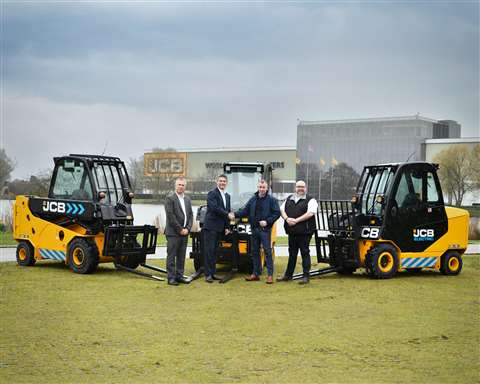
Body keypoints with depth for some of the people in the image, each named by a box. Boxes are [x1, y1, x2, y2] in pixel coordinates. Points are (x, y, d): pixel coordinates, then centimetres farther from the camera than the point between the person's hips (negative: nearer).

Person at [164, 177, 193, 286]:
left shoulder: (187, 199, 15)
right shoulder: (170, 198, -7)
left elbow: (190, 215, 13)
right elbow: (170, 216, -13)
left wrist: (187, 229, -2)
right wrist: (180, 229, -13)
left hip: (184, 233, 6)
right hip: (173, 233, -6)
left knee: (181, 256, 10)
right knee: (171, 256, -2)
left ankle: (179, 276, 16)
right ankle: (171, 278, 0)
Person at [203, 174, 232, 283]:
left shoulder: (227, 196, 18)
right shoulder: (212, 194, -8)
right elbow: (214, 208, -20)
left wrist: (226, 227, 14)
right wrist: (227, 215, -16)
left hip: (220, 228, 8)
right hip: (211, 226, -7)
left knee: (215, 251, 9)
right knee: (209, 250, -7)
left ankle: (212, 273, 13)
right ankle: (208, 274, -7)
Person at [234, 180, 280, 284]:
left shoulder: (271, 200, -2)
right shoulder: (253, 200, 13)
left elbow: (277, 213, -6)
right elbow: (245, 211, 11)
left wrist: (267, 221, -17)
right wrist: (235, 214, -5)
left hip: (265, 229, -5)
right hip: (254, 229, 5)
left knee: (267, 251, -7)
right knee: (255, 251, 9)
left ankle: (270, 274, -6)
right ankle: (256, 274, 17)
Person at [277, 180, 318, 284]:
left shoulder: (310, 200, -2)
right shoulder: (289, 199, 17)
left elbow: (310, 213, -15)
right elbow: (282, 210, 12)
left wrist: (296, 220, -19)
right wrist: (287, 218, -9)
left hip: (304, 232, -5)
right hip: (291, 231, 5)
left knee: (305, 253, -3)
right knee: (292, 253, 14)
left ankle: (306, 276, 1)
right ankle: (288, 275, 22)